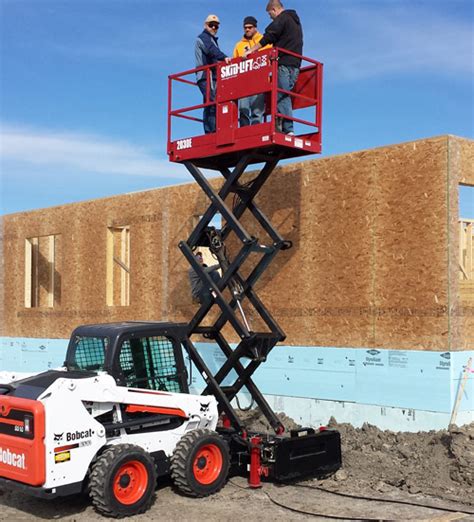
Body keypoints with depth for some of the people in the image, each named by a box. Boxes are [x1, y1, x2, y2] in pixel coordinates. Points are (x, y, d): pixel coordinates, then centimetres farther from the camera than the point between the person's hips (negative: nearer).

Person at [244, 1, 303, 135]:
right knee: (284, 96, 6)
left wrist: (251, 51, -8)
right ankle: (286, 128, -1)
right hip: (295, 65, 9)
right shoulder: (295, 20, 26)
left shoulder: (282, 18, -2)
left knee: (282, 96, -11)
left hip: (284, 63, -9)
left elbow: (268, 37, -10)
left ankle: (288, 130, -17)